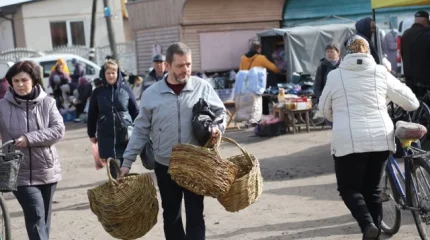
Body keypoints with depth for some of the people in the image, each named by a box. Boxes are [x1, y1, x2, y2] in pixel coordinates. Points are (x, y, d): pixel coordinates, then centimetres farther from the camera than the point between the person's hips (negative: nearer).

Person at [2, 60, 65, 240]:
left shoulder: (47, 103, -2)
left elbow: (59, 130, -9)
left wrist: (30, 138, -17)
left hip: (47, 170, 2)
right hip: (20, 173, -2)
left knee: (44, 218, 13)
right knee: (36, 215, -14)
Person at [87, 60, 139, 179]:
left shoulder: (125, 89, 2)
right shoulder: (98, 92, 2)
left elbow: (135, 111, 6)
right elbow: (92, 115, 9)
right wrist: (91, 134, 10)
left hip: (125, 134, 0)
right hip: (107, 136, 0)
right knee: (115, 166, -4)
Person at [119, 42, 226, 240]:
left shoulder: (202, 87, -4)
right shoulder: (151, 94, -3)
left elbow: (220, 112, 9)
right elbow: (141, 131, 3)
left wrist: (217, 127, -13)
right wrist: (127, 161, 1)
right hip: (165, 166, 2)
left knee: (195, 215, 0)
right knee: (171, 215, 14)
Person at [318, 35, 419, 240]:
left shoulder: (335, 75, 4)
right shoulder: (380, 72, 6)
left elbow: (324, 108, 16)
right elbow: (410, 101, 12)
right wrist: (413, 105, 35)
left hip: (349, 141, -2)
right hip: (380, 138, 3)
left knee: (349, 188, 9)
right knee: (373, 189, 16)